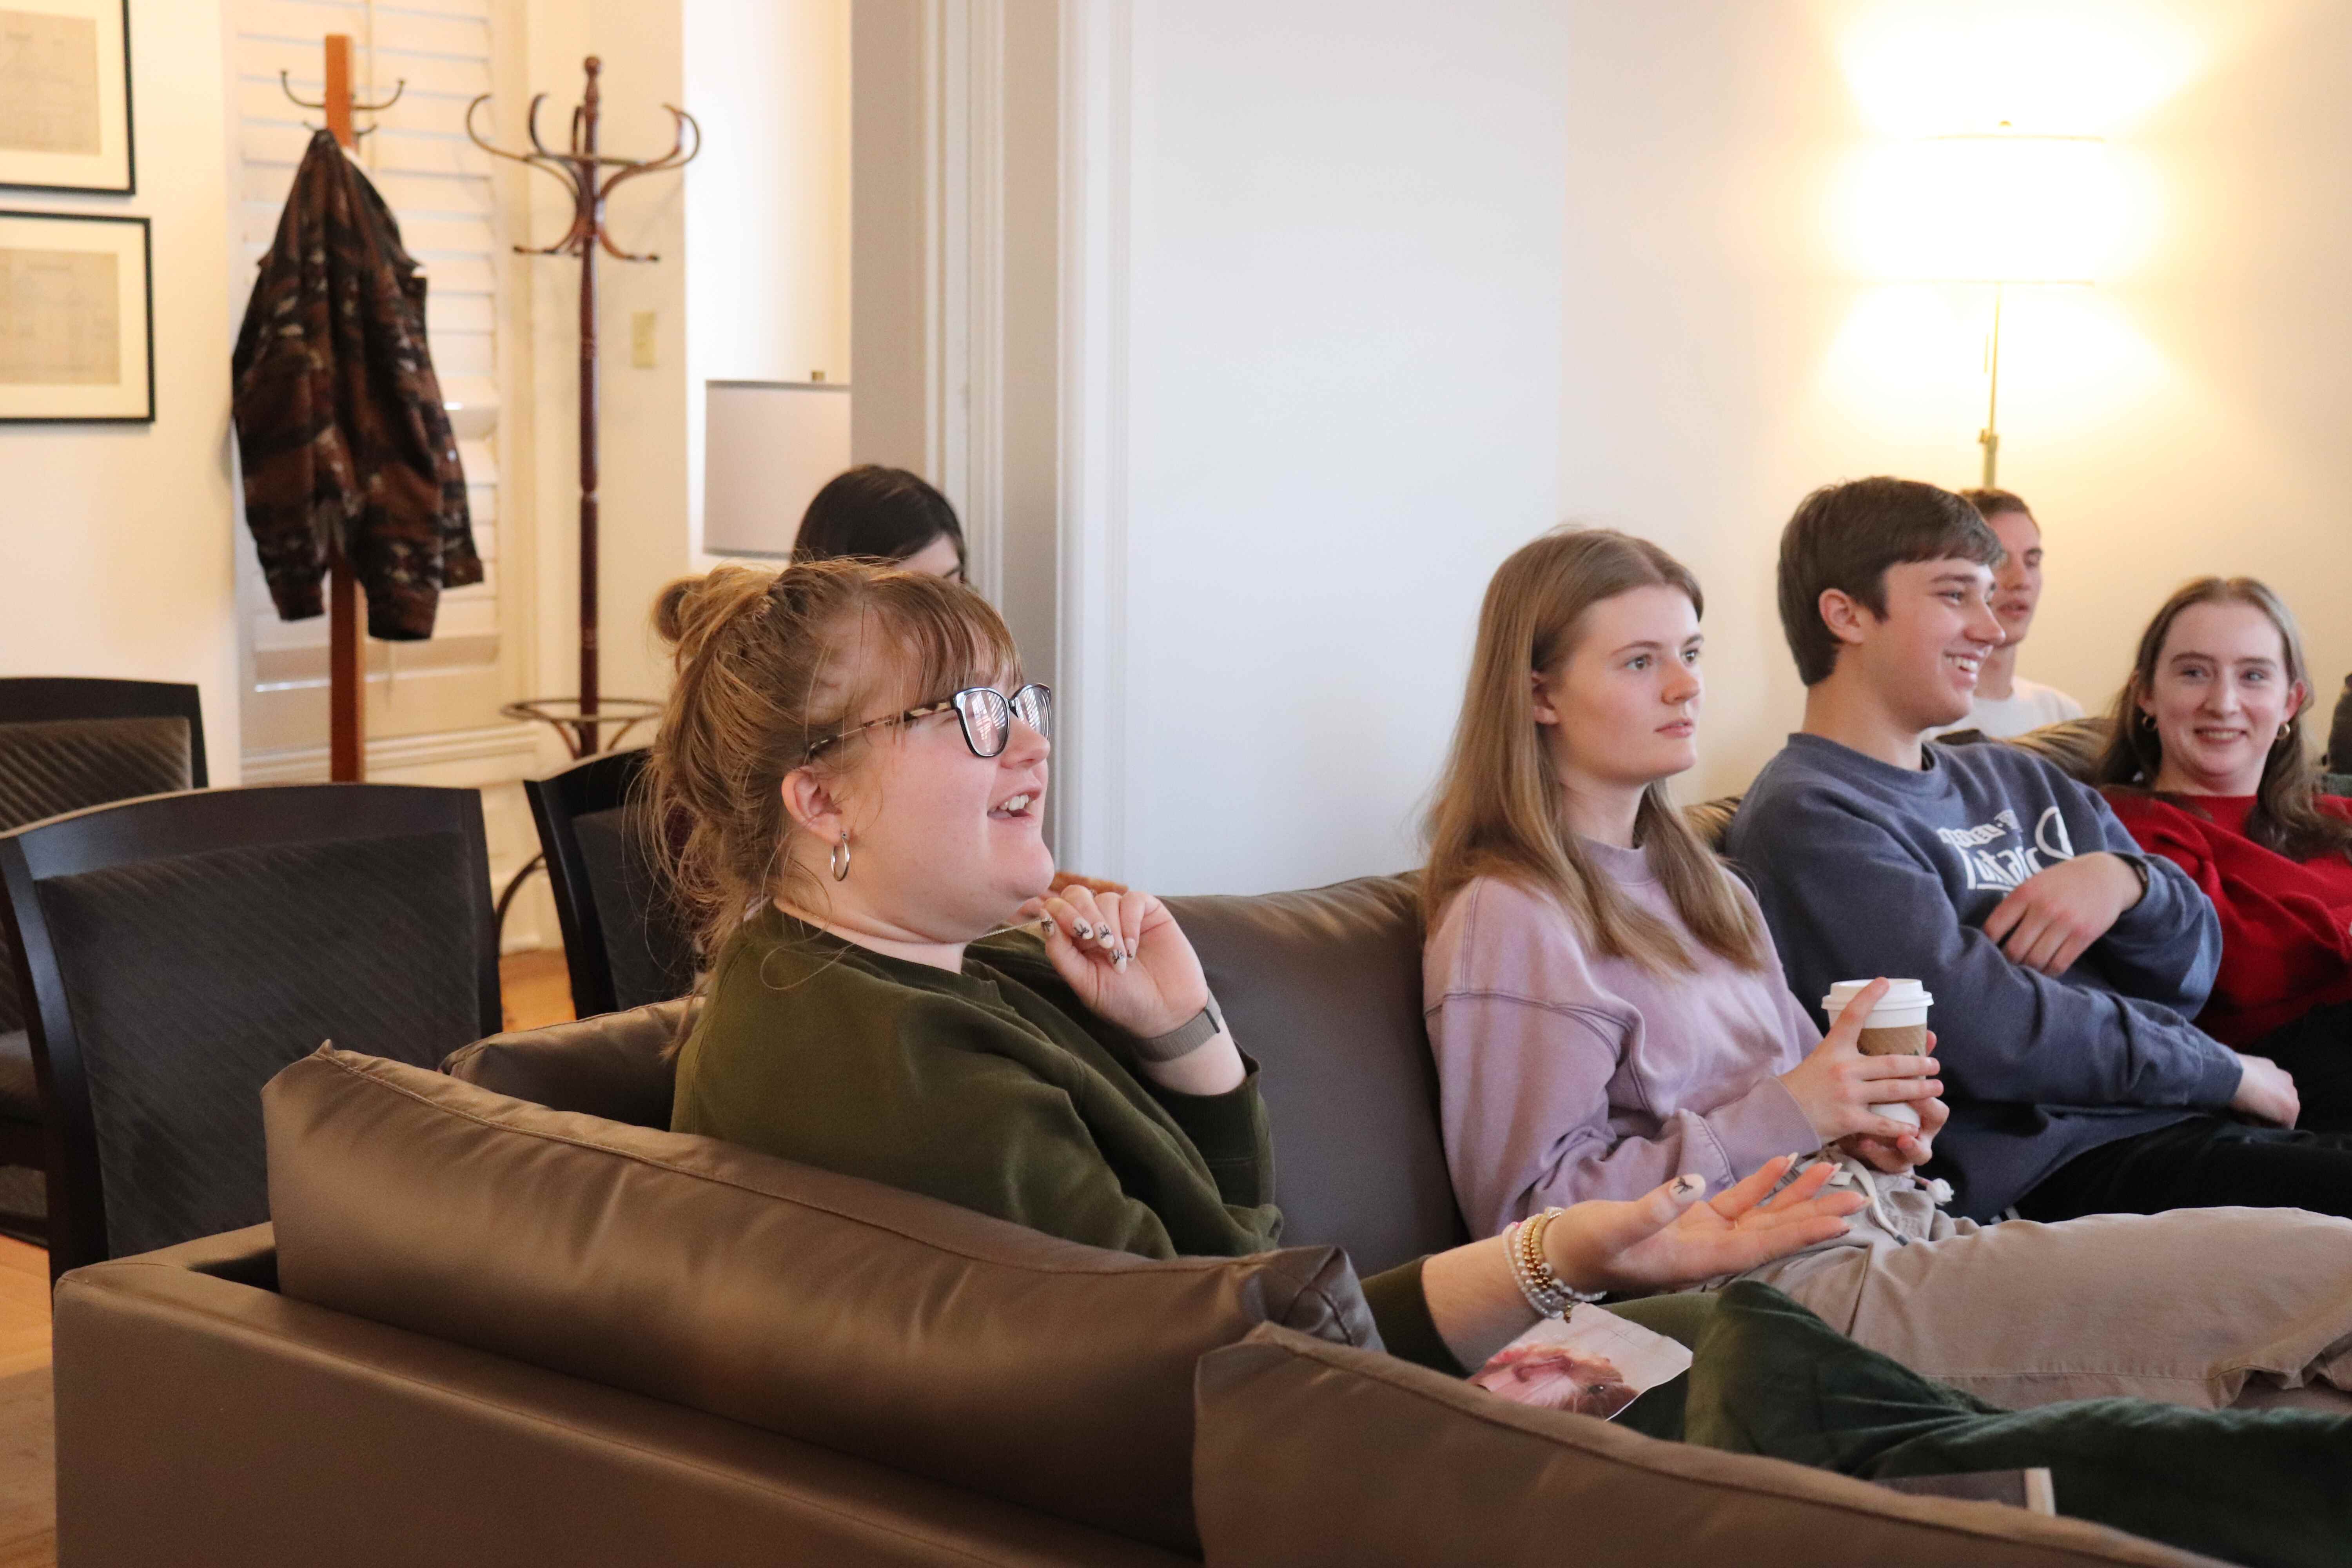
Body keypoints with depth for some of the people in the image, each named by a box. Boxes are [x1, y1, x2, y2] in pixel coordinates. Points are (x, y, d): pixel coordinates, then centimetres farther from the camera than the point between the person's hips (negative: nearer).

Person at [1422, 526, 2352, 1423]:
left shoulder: (1697, 885, 21)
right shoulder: (1508, 923, -7)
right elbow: (1532, 1212, -13)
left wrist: (1871, 1122, 5)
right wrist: (1786, 1116, -15)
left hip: (1897, 1226, 9)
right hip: (1791, 1287, -9)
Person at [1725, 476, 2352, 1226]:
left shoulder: (2015, 779, 22)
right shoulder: (1807, 818, -5)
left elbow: (2191, 964, 19)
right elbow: (1990, 1034, -15)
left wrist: (2126, 879, -4)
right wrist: (2222, 1070, -4)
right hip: (2056, 1165, -8)